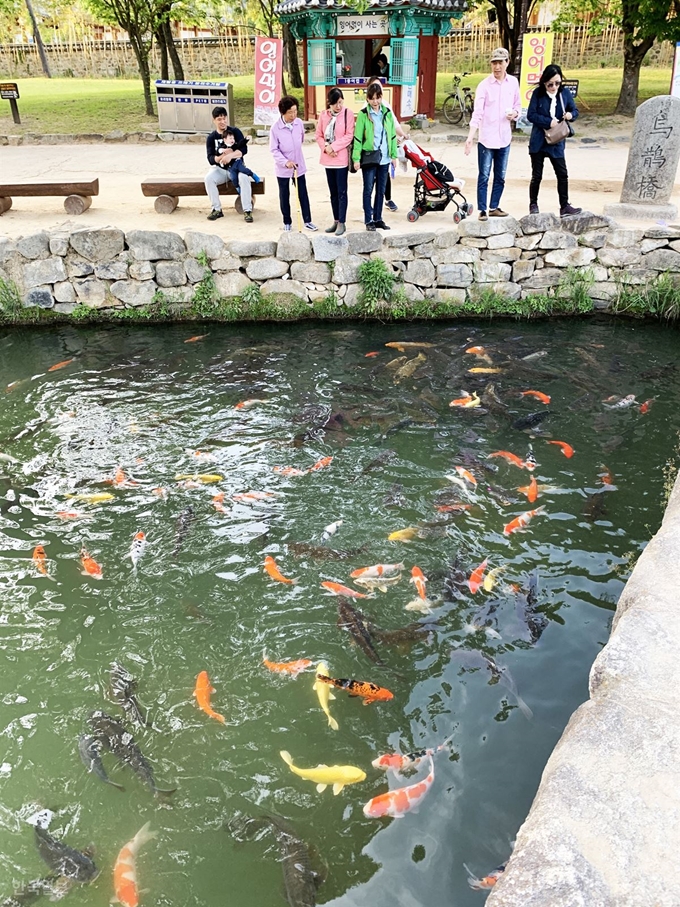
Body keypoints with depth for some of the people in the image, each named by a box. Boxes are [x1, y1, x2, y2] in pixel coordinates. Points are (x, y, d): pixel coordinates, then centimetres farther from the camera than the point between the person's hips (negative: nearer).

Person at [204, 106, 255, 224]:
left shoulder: (235, 131, -2)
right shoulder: (211, 137, 0)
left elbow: (244, 149, -15)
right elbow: (210, 159, -8)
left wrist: (230, 155, -31)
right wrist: (222, 156, -28)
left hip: (237, 167, -1)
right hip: (221, 169, 2)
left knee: (244, 178, -34)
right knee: (208, 178, -28)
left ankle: (247, 211, -29)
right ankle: (217, 209, -18)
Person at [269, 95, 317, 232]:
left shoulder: (299, 123, -6)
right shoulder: (275, 128, -17)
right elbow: (274, 150, -14)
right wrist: (285, 162, -26)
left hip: (299, 166, 3)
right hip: (283, 168, -3)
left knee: (303, 194, 7)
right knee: (284, 195, 9)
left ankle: (308, 221, 16)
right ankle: (287, 222, 22)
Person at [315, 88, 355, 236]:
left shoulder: (348, 114, -4)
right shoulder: (324, 115, 7)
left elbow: (349, 136, -10)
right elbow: (319, 135, 8)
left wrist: (333, 147, -15)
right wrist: (325, 148, -9)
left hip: (341, 158, -5)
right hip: (328, 159, 5)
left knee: (341, 192, -3)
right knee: (333, 192, 11)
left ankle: (342, 223, 1)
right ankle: (336, 221, 19)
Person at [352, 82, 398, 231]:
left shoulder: (387, 113, 7)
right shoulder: (363, 114, -5)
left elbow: (392, 135, 10)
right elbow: (358, 137, -7)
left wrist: (394, 155, 7)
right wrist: (356, 158, -12)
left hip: (384, 157, 4)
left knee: (381, 190, 10)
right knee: (368, 190, 0)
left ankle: (378, 219, 19)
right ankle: (368, 220, 7)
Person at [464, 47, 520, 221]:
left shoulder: (513, 82, 5)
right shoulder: (484, 85, -8)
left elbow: (517, 104, 18)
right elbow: (477, 113, -14)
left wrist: (515, 113, -7)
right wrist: (470, 137, -24)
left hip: (504, 138, 4)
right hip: (486, 138, -4)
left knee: (500, 177, 11)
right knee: (484, 176, -1)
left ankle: (494, 207, 22)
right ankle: (482, 210, 6)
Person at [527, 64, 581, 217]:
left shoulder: (565, 93, 1)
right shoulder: (538, 94, -7)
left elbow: (575, 110, 9)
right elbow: (531, 115, -11)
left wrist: (571, 114, -14)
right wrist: (548, 122, -18)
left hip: (556, 142, 2)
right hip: (538, 141, -2)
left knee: (562, 174, 0)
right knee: (537, 175, 5)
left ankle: (564, 207, 6)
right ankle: (533, 205, 20)